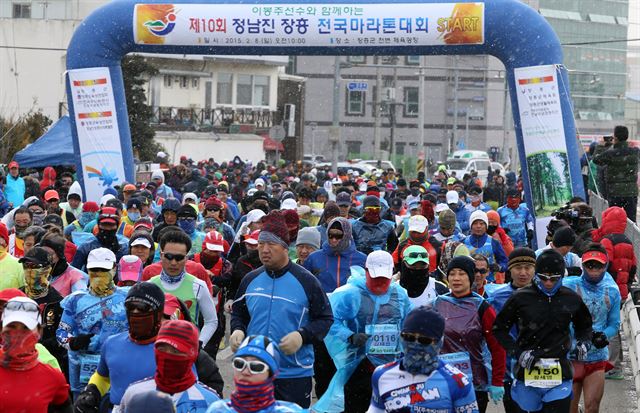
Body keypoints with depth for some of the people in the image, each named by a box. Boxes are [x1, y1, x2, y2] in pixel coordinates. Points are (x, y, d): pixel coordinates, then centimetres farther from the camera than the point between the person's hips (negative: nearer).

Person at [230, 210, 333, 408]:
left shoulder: (306, 281, -4)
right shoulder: (250, 280, 7)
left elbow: (325, 319, -1)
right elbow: (238, 313, 20)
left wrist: (302, 336, -18)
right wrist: (237, 331, -2)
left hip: (295, 374, -3)